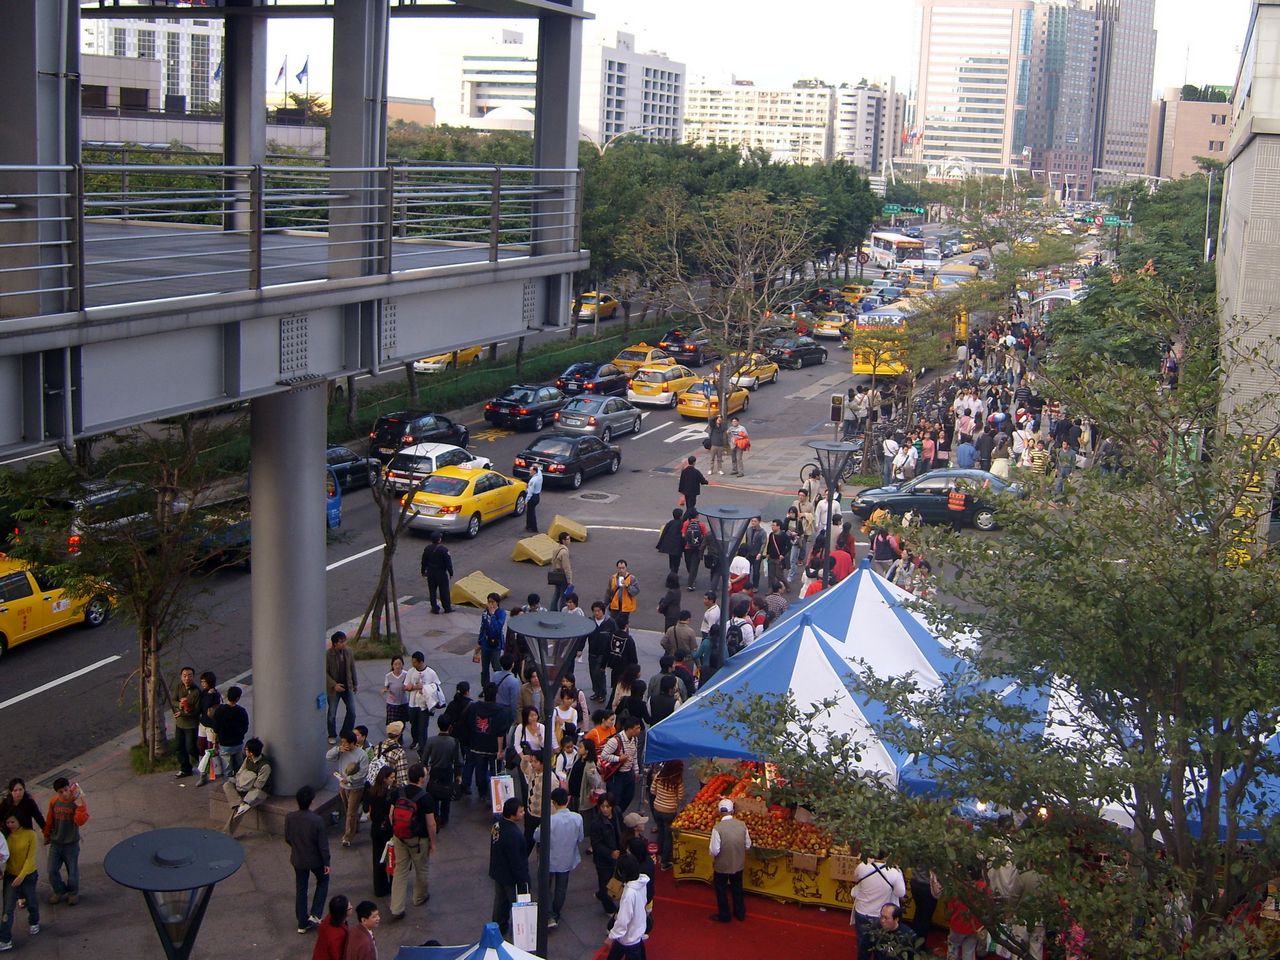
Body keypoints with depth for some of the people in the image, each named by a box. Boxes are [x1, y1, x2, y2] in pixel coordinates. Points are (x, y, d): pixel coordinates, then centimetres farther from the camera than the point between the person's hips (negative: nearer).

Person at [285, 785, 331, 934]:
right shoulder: (317, 820, -26)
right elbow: (323, 844, -18)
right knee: (323, 880, 24)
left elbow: (287, 839, 1)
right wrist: (326, 862, -4)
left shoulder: (289, 818, -15)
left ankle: (302, 923, 27)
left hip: (298, 859, 3)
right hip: (315, 859, -3)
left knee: (300, 889, 18)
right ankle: (315, 914, 16)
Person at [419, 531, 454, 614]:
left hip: (430, 573, 4)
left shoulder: (427, 549, -4)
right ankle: (447, 608, 13)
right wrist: (451, 572, -3)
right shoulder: (443, 549, -19)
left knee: (432, 591, 13)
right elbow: (448, 562, -14)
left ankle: (434, 608, 17)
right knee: (444, 591, 6)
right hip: (442, 573, -4)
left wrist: (423, 571, 19)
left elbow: (424, 561, 6)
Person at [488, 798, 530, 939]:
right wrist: (522, 880, -16)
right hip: (511, 877, -8)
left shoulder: (497, 826, -6)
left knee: (500, 901, 24)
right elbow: (516, 861, -27)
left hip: (497, 873, 9)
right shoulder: (514, 834, -34)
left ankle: (499, 928, 41)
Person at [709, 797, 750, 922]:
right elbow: (748, 845, -3)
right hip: (738, 864, 4)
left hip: (722, 865, -4)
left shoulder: (717, 828, -26)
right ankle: (740, 913, 39)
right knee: (737, 888, 25)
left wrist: (713, 860, -2)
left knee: (721, 890, 18)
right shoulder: (742, 825, -14)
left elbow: (715, 850, -23)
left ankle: (724, 915, 31)